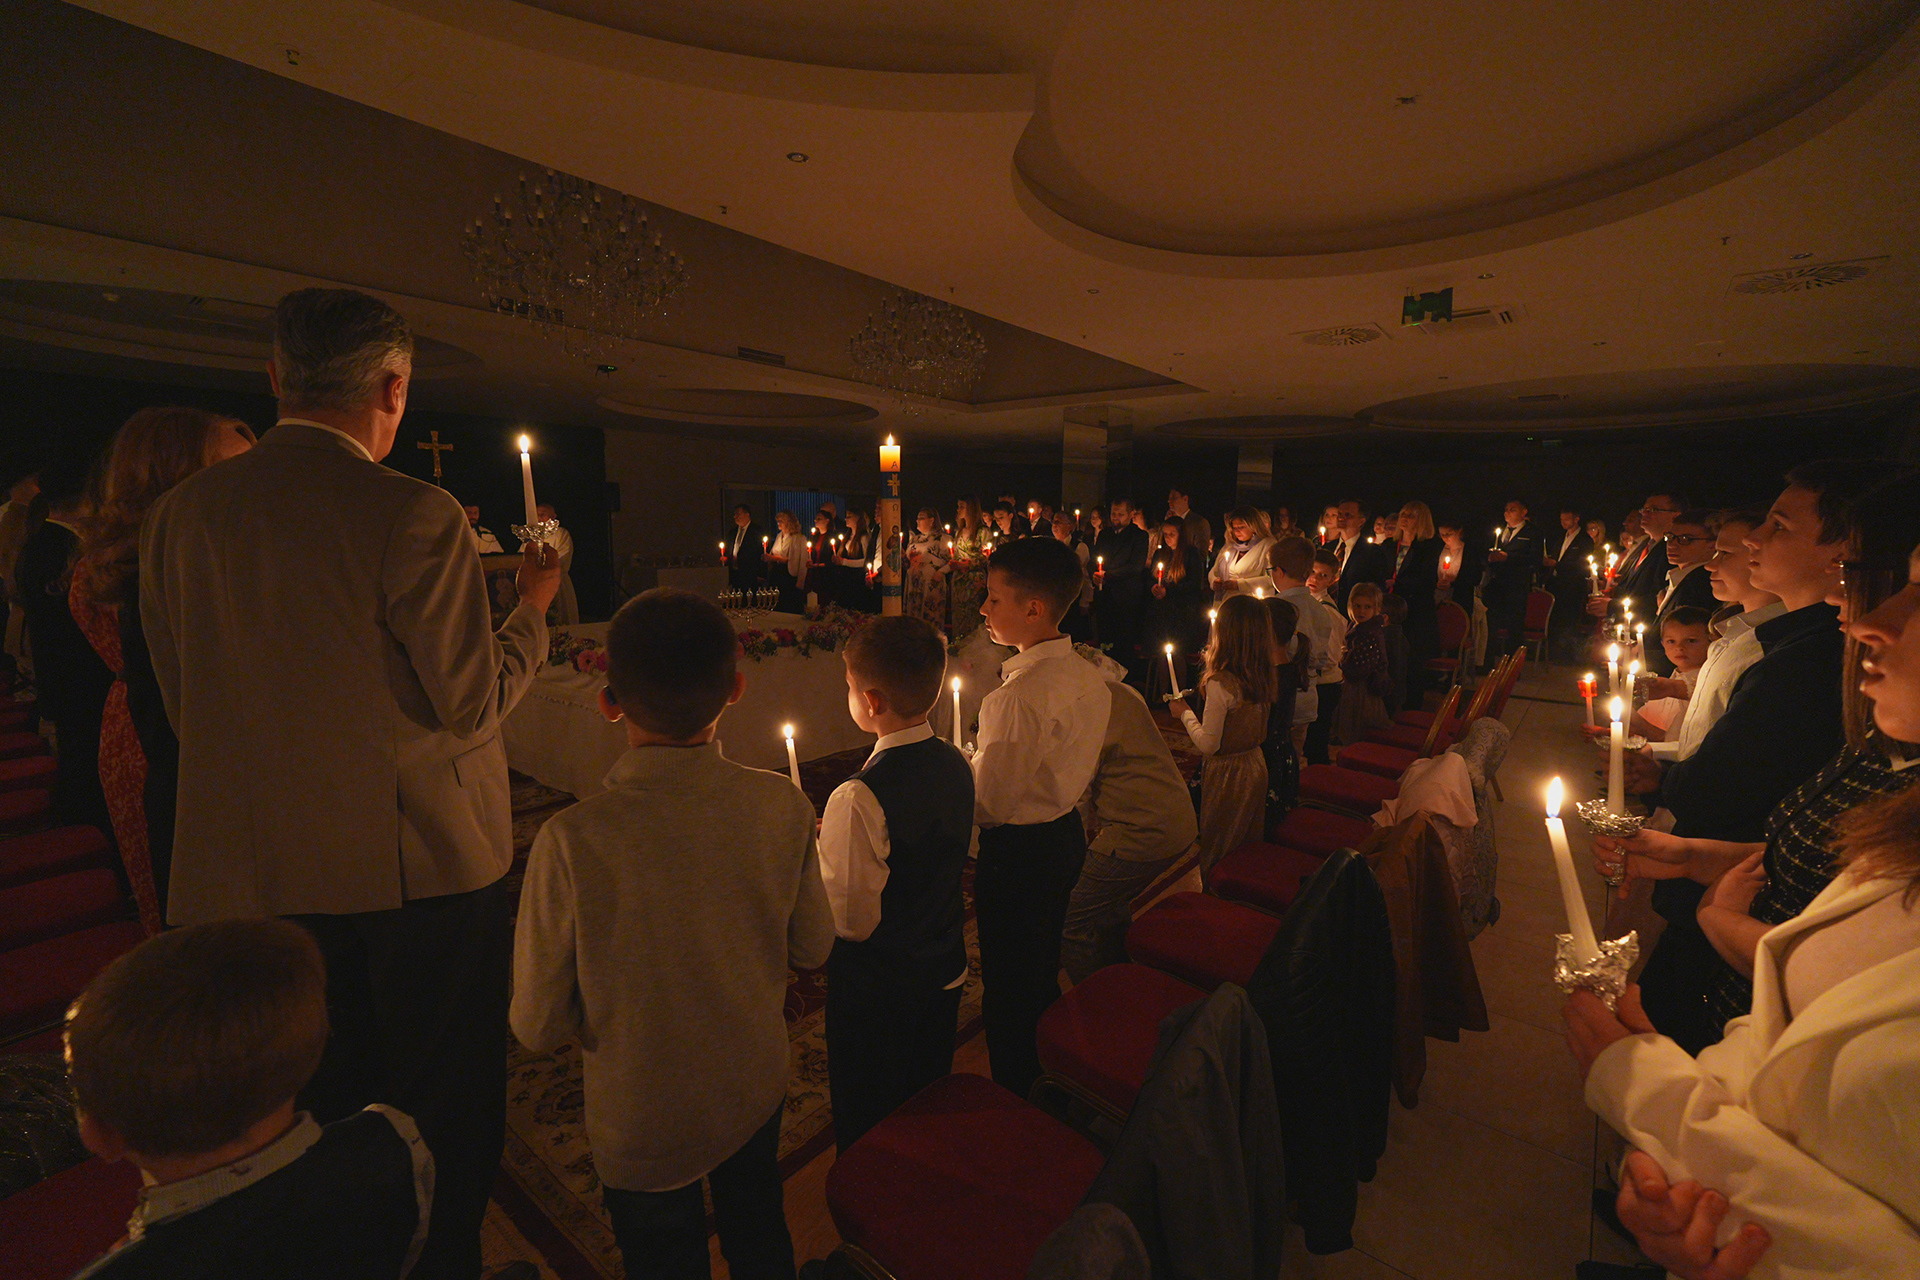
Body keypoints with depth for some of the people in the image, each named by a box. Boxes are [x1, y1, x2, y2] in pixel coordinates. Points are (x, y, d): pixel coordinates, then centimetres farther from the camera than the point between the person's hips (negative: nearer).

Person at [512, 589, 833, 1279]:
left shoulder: (571, 840, -32)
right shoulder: (782, 805, -23)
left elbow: (538, 1026, -19)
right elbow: (813, 947, -8)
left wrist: (607, 996, 1)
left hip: (642, 1128, -2)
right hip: (758, 1093, 3)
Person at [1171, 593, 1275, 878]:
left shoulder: (1220, 683, -27)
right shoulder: (1263, 678, -5)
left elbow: (1208, 744, -23)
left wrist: (1184, 712, -7)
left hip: (1228, 774, -7)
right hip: (1256, 767, 7)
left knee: (1217, 858, 11)